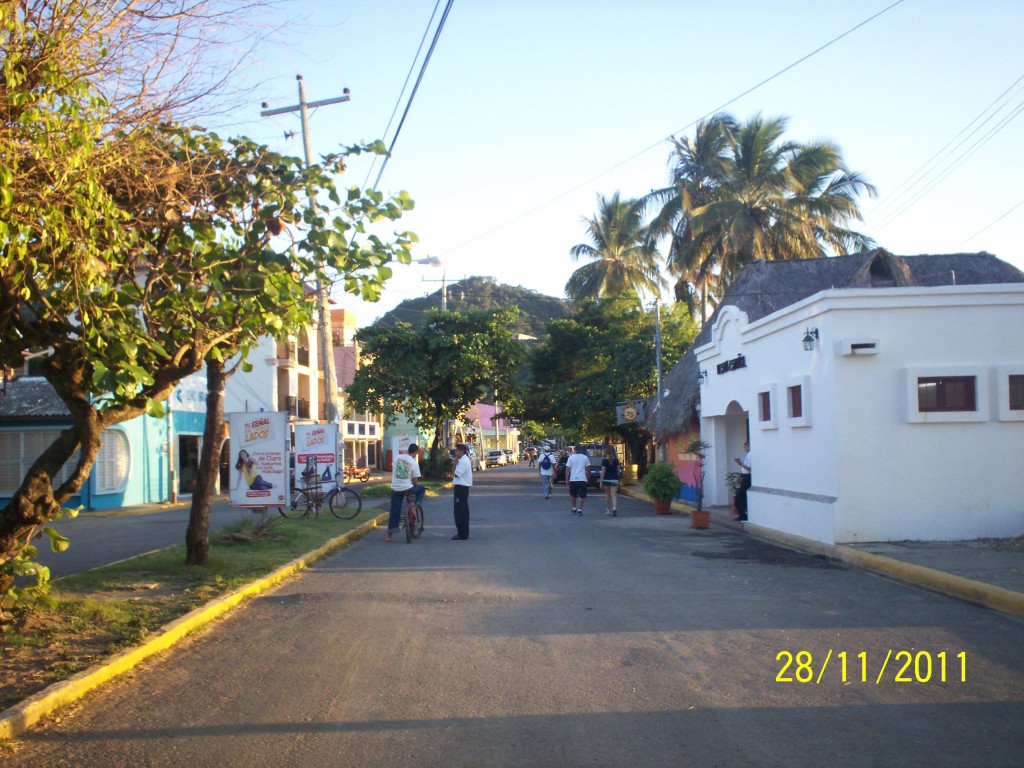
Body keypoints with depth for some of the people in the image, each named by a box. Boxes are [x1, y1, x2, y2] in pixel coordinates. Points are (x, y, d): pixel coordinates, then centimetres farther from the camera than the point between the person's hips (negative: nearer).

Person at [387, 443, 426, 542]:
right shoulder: (414, 462, -7)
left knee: (394, 511, 11)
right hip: (407, 488, -3)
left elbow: (393, 471, 12)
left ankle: (389, 535, 11)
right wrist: (415, 485, 18)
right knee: (422, 488, 25)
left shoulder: (397, 457, 1)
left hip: (395, 488, 3)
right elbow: (414, 480, -3)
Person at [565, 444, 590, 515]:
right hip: (582, 479, -1)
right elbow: (588, 469, 6)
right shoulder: (585, 457, 0)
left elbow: (568, 469, -5)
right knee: (581, 496, 1)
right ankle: (580, 510, -5)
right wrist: (587, 475, 22)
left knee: (573, 495, 17)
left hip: (573, 479, 1)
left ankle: (574, 508, 25)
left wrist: (566, 479, -1)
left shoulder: (571, 457, -2)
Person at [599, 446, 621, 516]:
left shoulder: (604, 460, -8)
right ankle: (614, 508, -24)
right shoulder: (616, 460, 2)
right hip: (614, 479, 2)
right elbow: (618, 470, 9)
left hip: (606, 479, -2)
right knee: (614, 495, -3)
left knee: (607, 495, 12)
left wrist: (601, 481, -6)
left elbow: (603, 471, -10)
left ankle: (608, 510, 21)